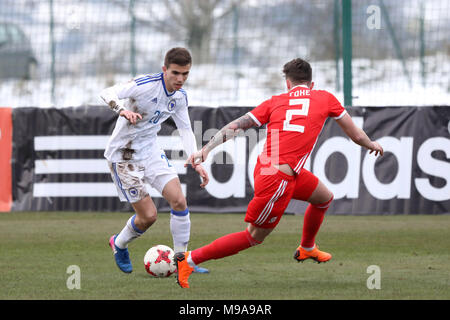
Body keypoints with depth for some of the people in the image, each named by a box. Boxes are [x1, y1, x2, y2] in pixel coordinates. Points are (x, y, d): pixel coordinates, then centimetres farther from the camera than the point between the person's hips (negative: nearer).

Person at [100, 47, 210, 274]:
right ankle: (119, 244, 24)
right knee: (148, 215, -7)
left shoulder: (180, 96, 1)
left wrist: (196, 163, 1)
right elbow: (107, 93, -32)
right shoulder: (146, 85, -23)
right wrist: (123, 111, -52)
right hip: (123, 154, -7)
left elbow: (185, 130, 11)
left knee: (179, 200, -9)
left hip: (150, 150, 7)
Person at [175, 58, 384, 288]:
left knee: (324, 198, 27)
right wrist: (371, 145, 37)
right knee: (254, 236, 4)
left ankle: (307, 249, 49)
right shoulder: (325, 99, 7)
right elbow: (356, 135, 17)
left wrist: (205, 150, 1)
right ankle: (189, 259, 4)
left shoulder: (275, 102, 13)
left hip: (264, 167, 7)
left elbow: (234, 127, 4)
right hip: (278, 179, -7)